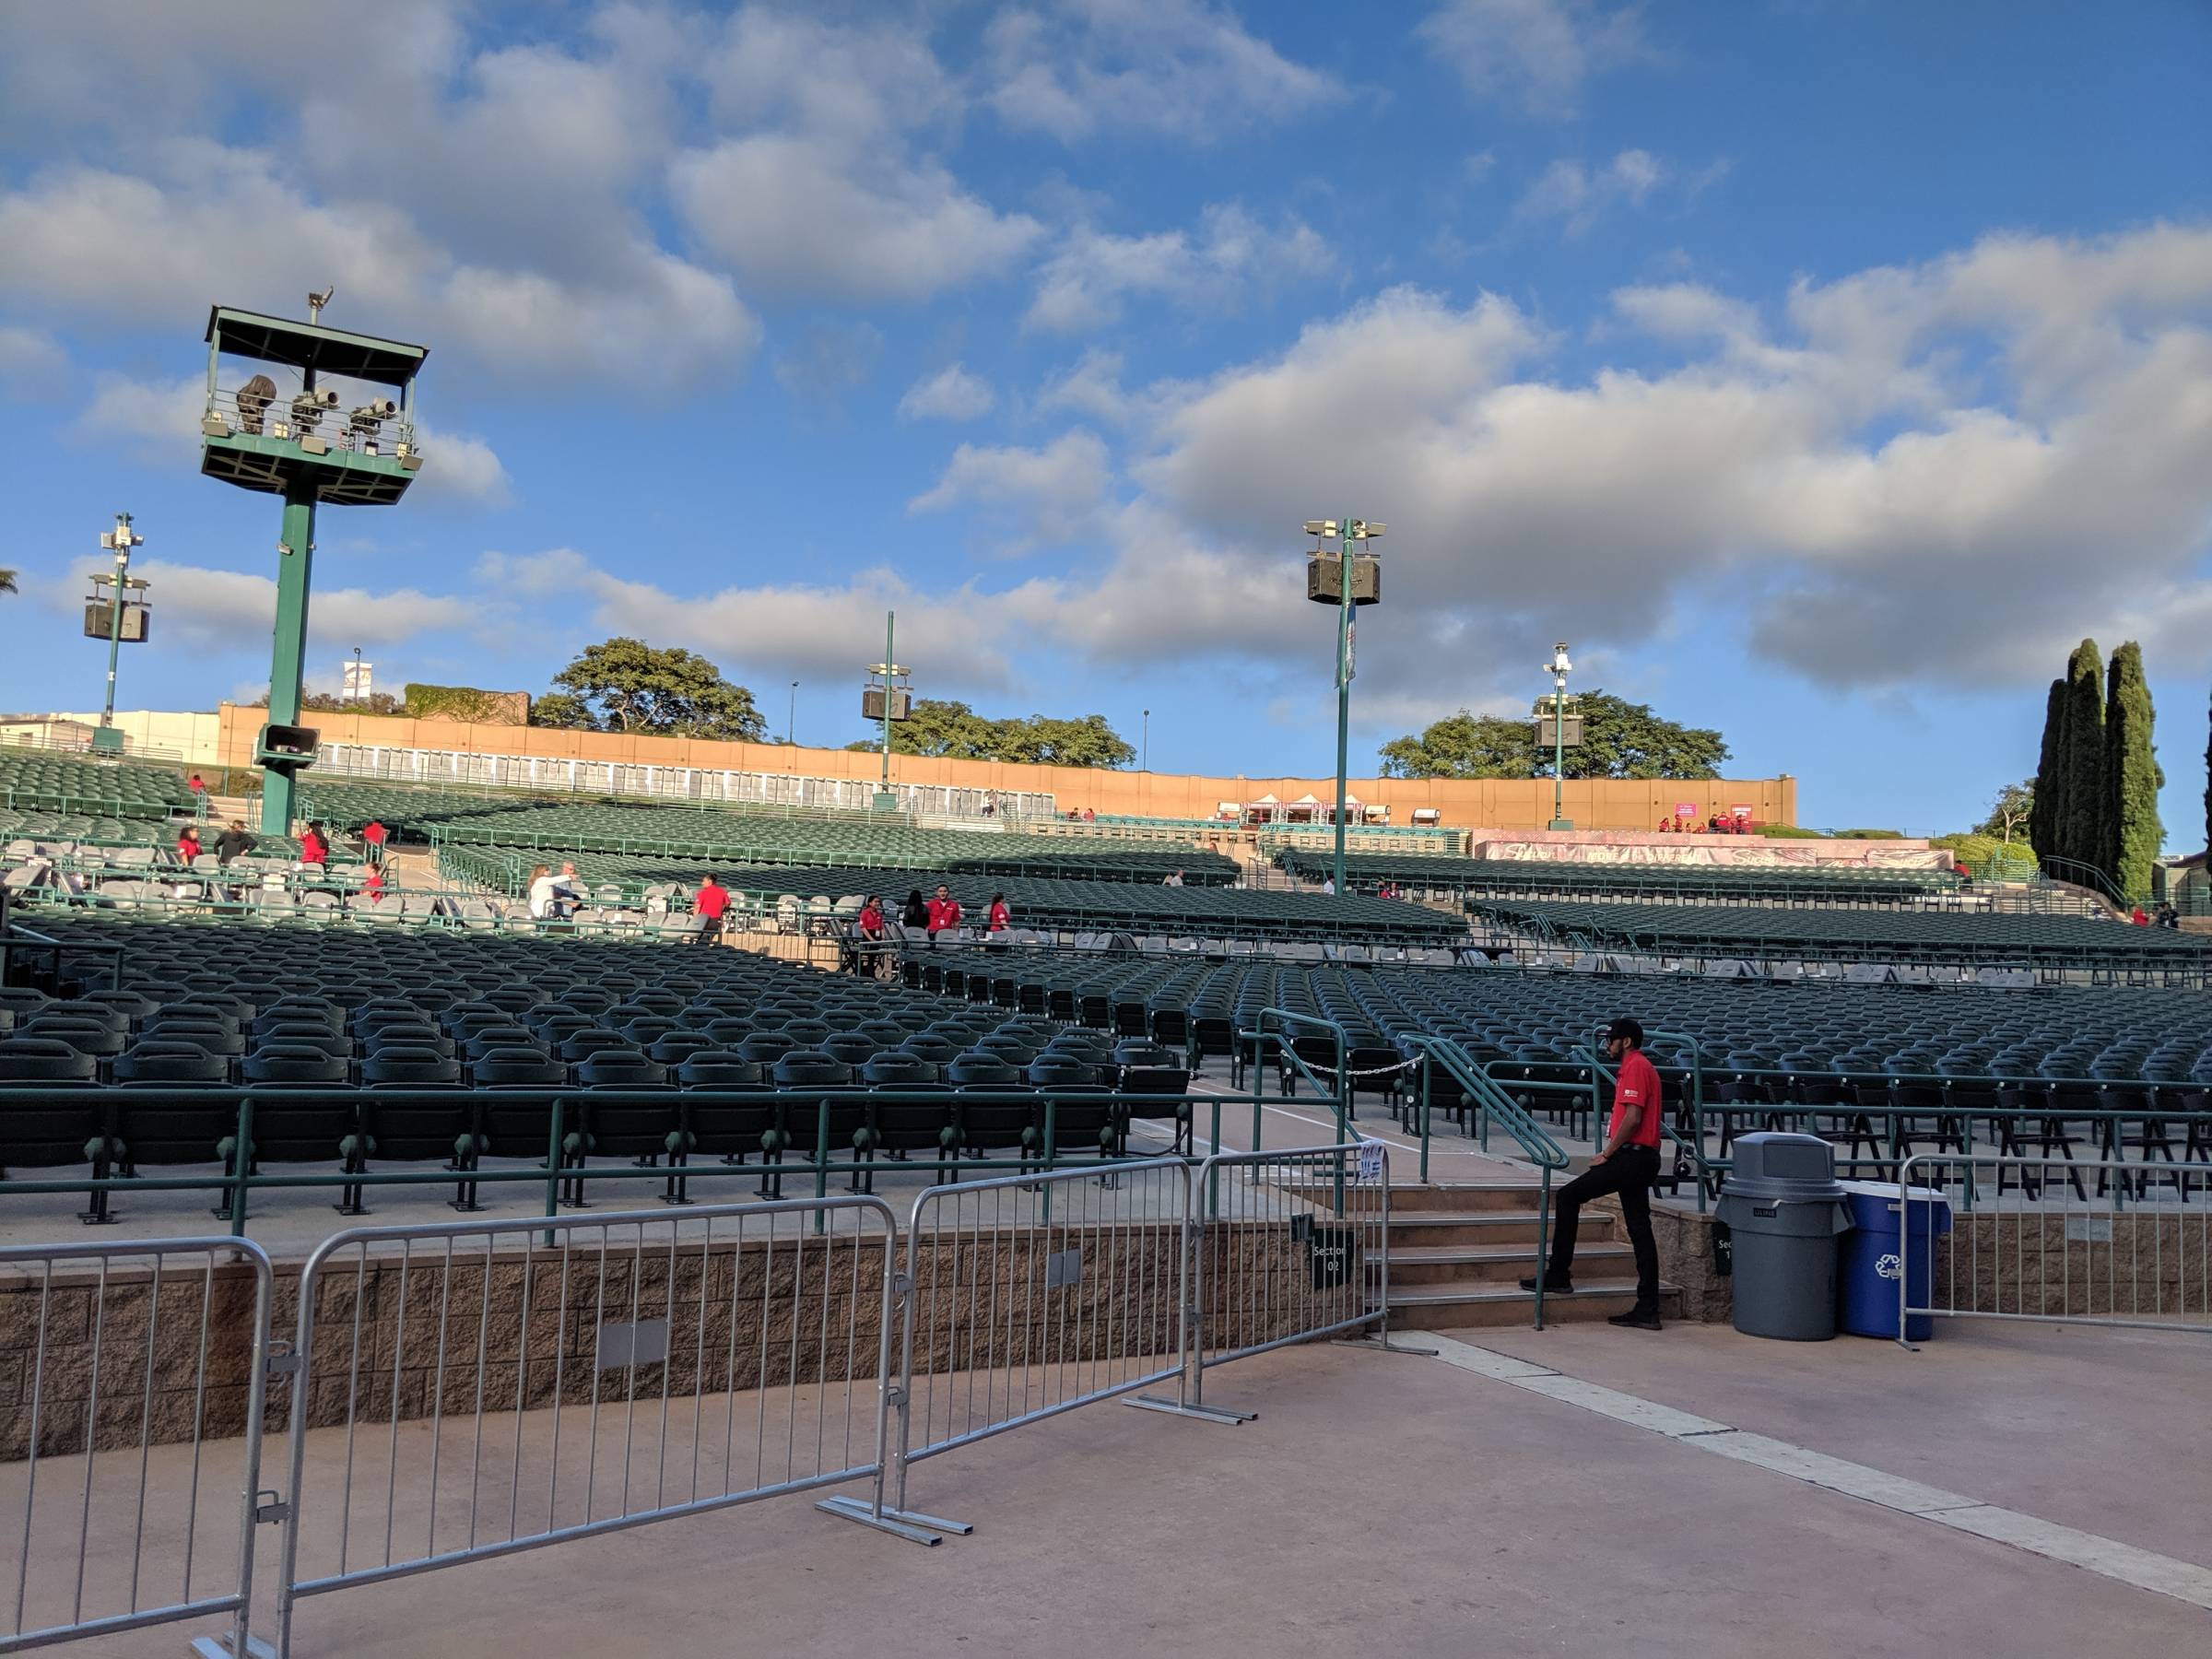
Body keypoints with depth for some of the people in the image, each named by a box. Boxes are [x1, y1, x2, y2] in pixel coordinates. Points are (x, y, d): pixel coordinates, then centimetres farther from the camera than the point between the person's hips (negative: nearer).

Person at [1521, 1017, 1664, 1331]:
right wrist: (1611, 1152, 16)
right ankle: (1647, 1310, 7)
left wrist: (1606, 1154, -13)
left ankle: (1558, 1275, -4)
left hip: (1630, 1157, -10)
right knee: (1640, 1231, 7)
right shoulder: (1640, 1067, 23)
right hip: (1643, 1158, 10)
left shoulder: (1635, 1067, -10)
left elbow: (1632, 1118, -19)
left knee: (1568, 1196, -6)